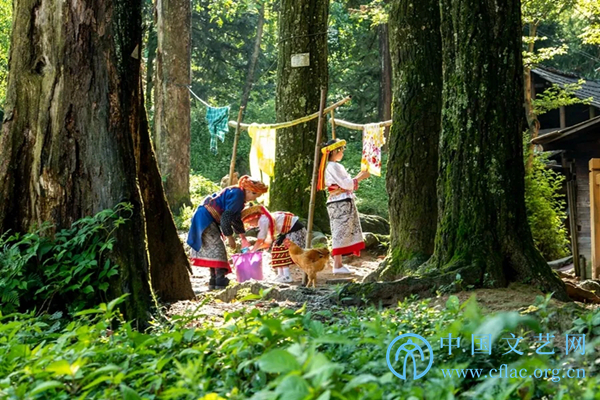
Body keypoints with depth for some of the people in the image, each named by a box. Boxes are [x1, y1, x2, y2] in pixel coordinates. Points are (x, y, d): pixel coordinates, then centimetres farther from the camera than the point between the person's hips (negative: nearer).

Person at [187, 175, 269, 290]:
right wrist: (229, 237, -17)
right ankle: (220, 281, -16)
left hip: (209, 220, 10)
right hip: (205, 218, -10)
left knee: (213, 250, 11)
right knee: (218, 249, -13)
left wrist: (243, 238, 19)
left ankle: (214, 281, 15)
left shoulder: (240, 196, 11)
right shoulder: (237, 195, -20)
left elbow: (236, 218, 20)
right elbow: (226, 217, -24)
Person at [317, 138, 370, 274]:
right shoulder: (334, 166, -12)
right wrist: (360, 177, -6)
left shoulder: (331, 166, 20)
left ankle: (338, 264, 11)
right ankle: (337, 265, -7)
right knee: (341, 232, -8)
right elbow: (346, 184, -16)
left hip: (341, 203, 10)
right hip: (341, 203, -10)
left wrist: (358, 177, 19)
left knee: (341, 233, 10)